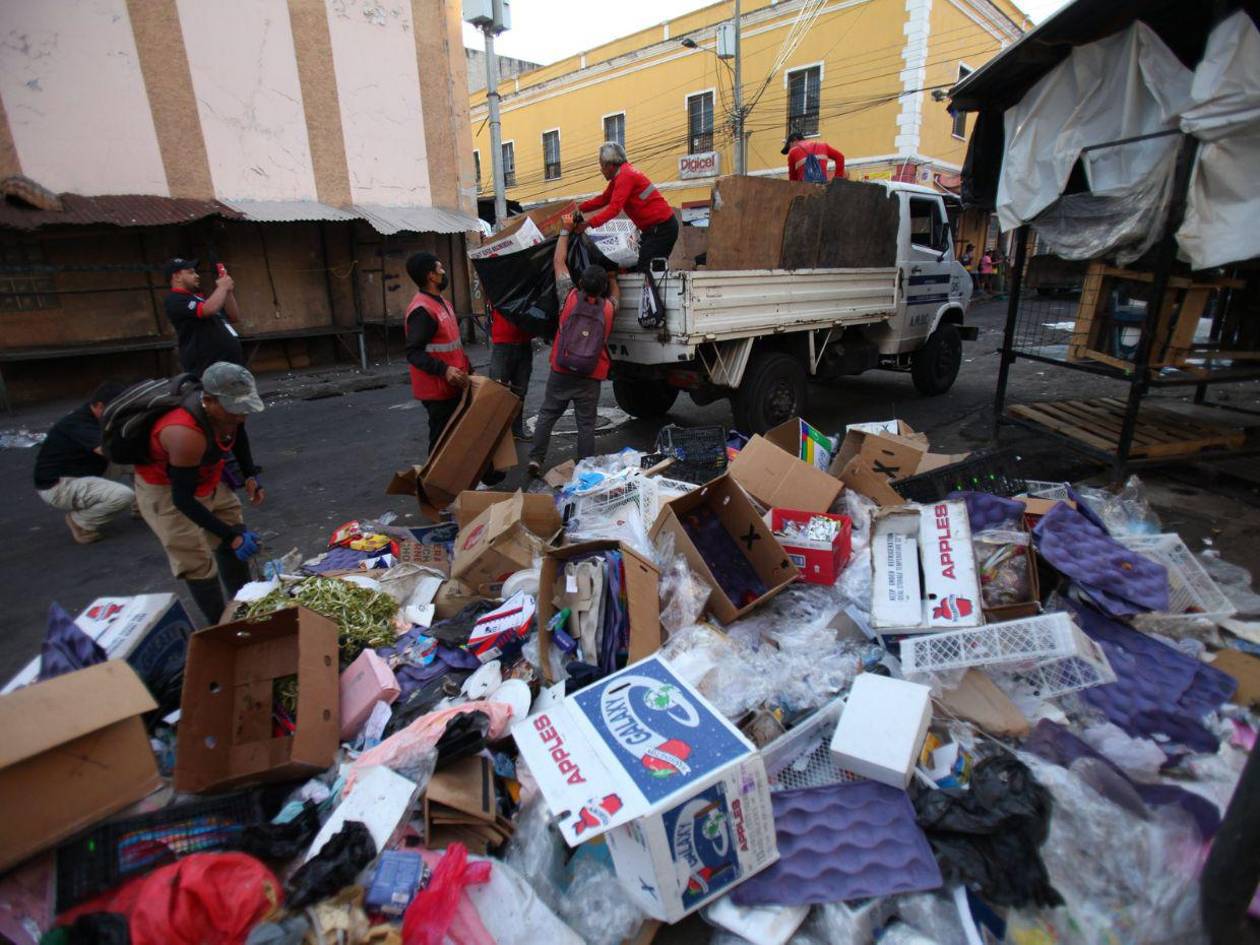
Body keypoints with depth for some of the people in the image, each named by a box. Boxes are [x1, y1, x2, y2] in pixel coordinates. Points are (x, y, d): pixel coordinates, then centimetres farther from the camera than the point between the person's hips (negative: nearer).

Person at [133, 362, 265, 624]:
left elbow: (236, 435, 8)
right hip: (166, 490, -7)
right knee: (197, 562, -9)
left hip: (207, 480, 8)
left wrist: (251, 474, -3)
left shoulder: (224, 409, -19)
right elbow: (183, 499, -31)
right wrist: (231, 536, -30)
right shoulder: (187, 434, -41)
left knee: (232, 546, 12)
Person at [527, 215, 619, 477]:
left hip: (561, 371, 0)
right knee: (586, 423, 5)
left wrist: (565, 230, 16)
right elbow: (616, 295, 25)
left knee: (547, 415, 12)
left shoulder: (570, 297, -4)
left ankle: (535, 459, 10)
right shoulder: (608, 308, -1)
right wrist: (612, 278, 40)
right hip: (590, 376, 0)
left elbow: (559, 263, 8)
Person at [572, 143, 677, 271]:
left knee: (644, 271, -14)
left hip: (662, 228, -10)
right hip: (655, 227, 10)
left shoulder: (625, 175, -17)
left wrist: (587, 223, -26)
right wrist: (578, 208, 9)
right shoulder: (621, 174, 13)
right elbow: (603, 199, 17)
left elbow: (614, 208, -25)